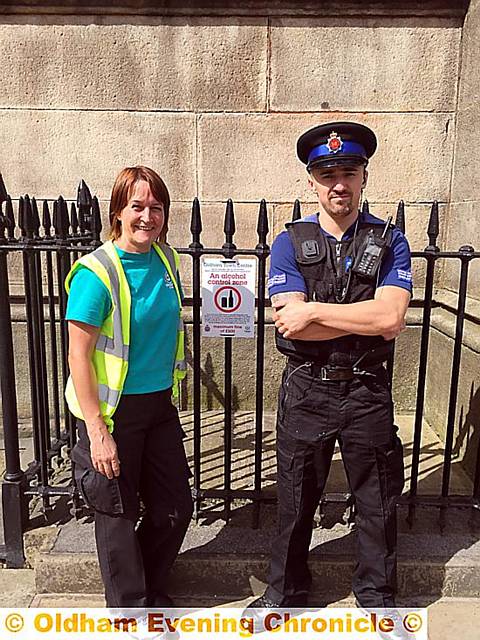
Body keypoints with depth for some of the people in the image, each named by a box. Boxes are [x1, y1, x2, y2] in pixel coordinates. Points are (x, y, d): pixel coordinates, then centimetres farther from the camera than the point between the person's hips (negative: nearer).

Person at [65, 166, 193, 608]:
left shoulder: (165, 258, 2)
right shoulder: (96, 272, -18)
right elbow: (78, 355, -18)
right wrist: (97, 433, -19)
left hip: (160, 404, 6)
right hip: (114, 410, -6)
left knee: (176, 507, 16)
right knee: (119, 516, 12)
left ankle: (151, 589, 44)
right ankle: (129, 607, 37)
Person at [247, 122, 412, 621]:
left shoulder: (389, 241, -2)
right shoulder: (289, 243, -3)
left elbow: (390, 316, -17)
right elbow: (291, 325, -16)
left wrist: (314, 310, -18)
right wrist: (369, 322, -15)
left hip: (368, 392, 1)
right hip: (306, 389, 0)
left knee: (378, 503, 17)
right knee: (295, 500, 17)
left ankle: (377, 596, 44)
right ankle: (285, 591, 42)